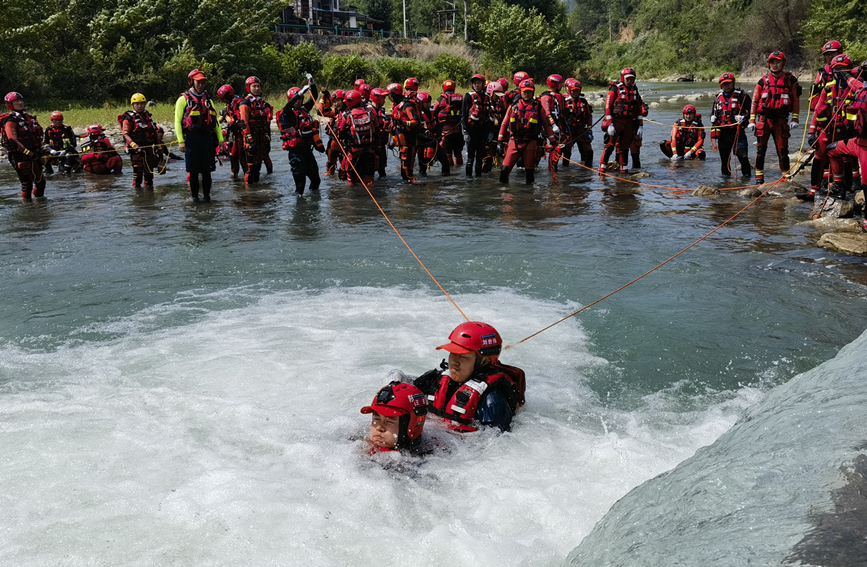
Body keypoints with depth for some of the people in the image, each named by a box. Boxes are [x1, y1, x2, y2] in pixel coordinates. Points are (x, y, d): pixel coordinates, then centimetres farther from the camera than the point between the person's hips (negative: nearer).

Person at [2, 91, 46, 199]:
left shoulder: (27, 116, 15)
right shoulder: (11, 120, -12)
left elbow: (37, 135, 26)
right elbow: (13, 141, -23)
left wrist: (40, 149, 15)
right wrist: (28, 152, -25)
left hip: (34, 156, 8)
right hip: (21, 157, -8)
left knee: (41, 182, 15)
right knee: (27, 185, -6)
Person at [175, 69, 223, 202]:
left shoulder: (208, 99, 18)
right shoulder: (183, 99, 2)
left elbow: (215, 120, 18)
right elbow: (177, 121, -3)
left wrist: (220, 139, 9)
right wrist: (180, 141, -12)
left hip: (208, 138, 4)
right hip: (192, 139, -4)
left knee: (207, 170, 5)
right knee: (193, 171, 1)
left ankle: (206, 195, 12)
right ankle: (194, 196, 10)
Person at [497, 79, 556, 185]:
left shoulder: (538, 107, 6)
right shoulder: (514, 106, 9)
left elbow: (547, 124, 9)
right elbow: (504, 124, 13)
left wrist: (552, 141, 3)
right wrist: (500, 141, 9)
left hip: (531, 143, -1)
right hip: (515, 141, 1)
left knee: (529, 170, 3)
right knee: (505, 169, -8)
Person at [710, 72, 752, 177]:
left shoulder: (741, 95, 1)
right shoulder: (718, 98, 15)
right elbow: (713, 115, 21)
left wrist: (744, 118, -10)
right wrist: (713, 131, 11)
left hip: (737, 131, -4)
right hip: (722, 133, 4)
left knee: (742, 155, -12)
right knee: (724, 156, 10)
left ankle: (746, 174, -2)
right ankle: (725, 175, 21)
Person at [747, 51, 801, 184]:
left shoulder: (790, 80, 4)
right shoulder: (763, 80, 7)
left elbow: (796, 100, 5)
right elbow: (755, 101, 9)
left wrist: (795, 119, -2)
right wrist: (752, 121, 4)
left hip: (781, 120, -1)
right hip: (764, 118, 1)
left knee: (783, 150, -1)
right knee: (760, 150, 1)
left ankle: (787, 177, 8)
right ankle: (759, 178, 7)